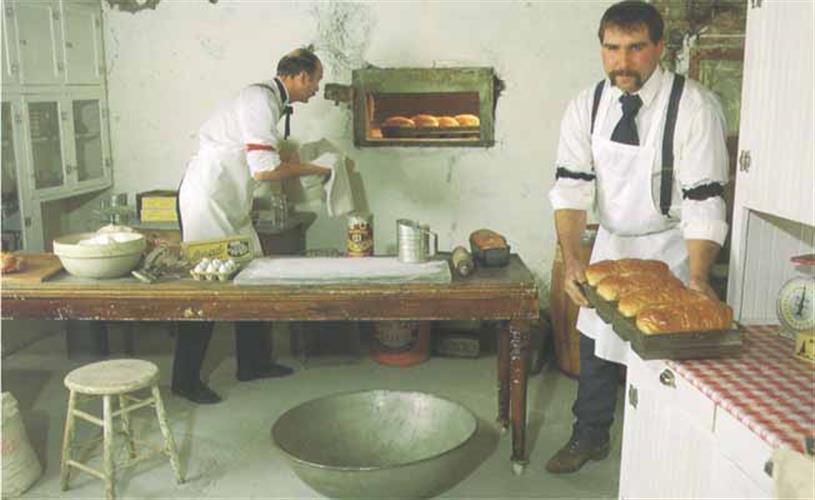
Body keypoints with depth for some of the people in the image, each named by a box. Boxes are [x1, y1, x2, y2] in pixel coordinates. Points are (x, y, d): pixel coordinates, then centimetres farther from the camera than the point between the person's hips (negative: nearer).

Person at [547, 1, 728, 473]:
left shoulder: (695, 107, -21)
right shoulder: (587, 106, -9)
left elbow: (704, 200, -24)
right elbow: (571, 187, -13)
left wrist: (698, 279, -33)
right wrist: (572, 259, -25)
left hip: (671, 248, -4)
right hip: (612, 242, 4)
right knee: (596, 344, 13)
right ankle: (590, 438, 34)